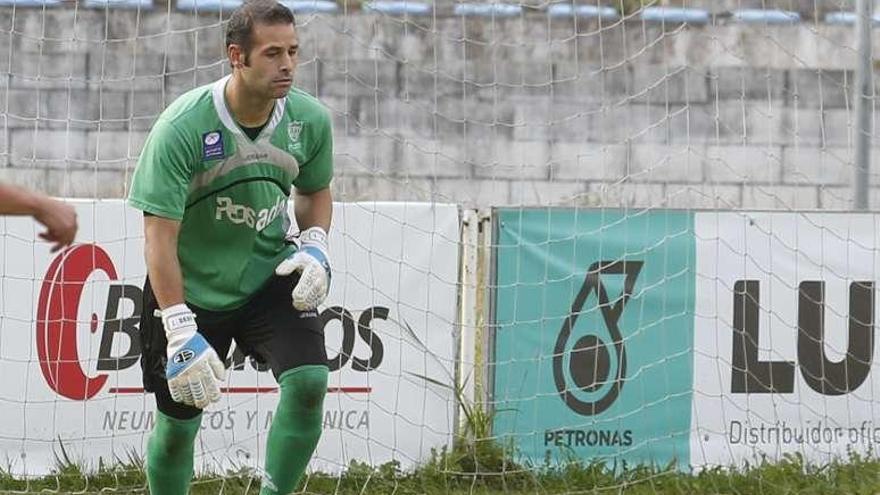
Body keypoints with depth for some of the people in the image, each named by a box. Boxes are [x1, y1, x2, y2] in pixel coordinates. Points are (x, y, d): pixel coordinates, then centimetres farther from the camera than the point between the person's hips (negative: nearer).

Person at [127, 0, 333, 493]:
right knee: (177, 425, 6)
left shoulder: (310, 119, -11)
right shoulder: (182, 127, -24)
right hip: (190, 290, -2)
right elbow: (160, 236, -24)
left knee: (309, 381, -21)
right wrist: (181, 333, -31)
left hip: (270, 279, 3)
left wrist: (316, 246, -8)